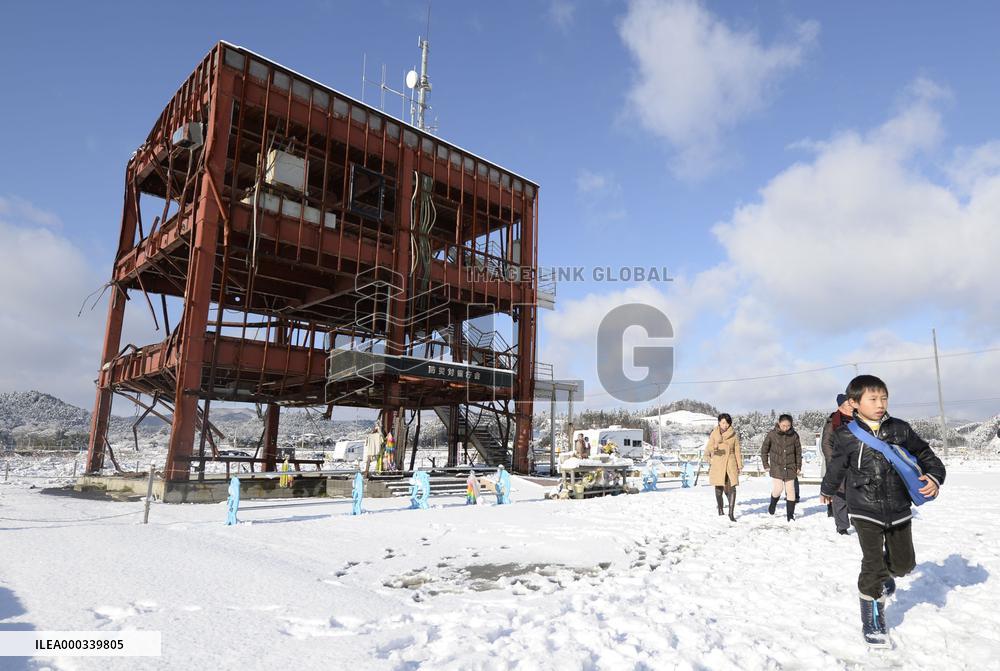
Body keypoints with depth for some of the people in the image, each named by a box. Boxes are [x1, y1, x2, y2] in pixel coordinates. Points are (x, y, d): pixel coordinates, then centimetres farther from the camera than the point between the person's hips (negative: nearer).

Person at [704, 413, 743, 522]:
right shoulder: (714, 434, 2)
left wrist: (740, 465, 6)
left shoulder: (733, 435, 5)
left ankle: (731, 513, -7)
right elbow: (707, 449, -2)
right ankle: (720, 509, 25)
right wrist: (714, 448, -25)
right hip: (717, 464, 0)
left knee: (732, 488, -10)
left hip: (730, 464, 0)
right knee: (719, 488, 4)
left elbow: (737, 451, 9)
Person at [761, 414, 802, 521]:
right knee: (778, 489, -11)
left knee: (790, 490, 4)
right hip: (776, 467, -2)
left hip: (790, 467, 2)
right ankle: (773, 503, 20)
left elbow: (798, 452, 7)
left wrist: (799, 466, 6)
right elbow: (764, 449, 2)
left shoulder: (794, 435, -3)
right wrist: (765, 464, 1)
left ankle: (790, 515, 15)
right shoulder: (772, 434, -8)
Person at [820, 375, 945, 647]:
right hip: (865, 512, -3)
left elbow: (925, 454, 8)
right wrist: (827, 490, 23)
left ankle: (884, 574, 48)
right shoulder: (847, 436, -8)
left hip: (899, 510, 3)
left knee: (904, 562, 12)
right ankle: (872, 620, 14)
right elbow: (836, 467, 8)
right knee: (873, 565, -4)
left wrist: (934, 477, -12)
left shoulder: (901, 429, -3)